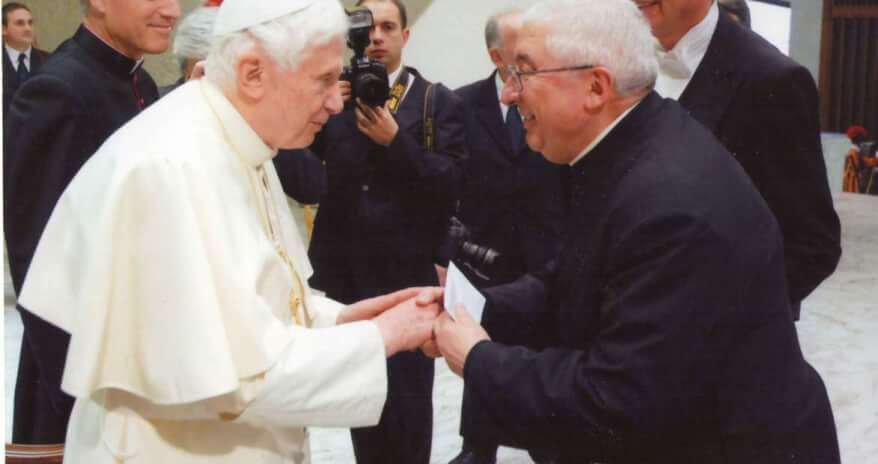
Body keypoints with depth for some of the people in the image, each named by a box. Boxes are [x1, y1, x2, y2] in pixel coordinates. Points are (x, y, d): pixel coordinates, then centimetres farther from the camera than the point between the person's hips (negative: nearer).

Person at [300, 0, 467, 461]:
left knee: (407, 400, 1)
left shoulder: (439, 102, 0)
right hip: (343, 271, 3)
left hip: (406, 273, -3)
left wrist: (395, 140, -19)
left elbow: (452, 183, -9)